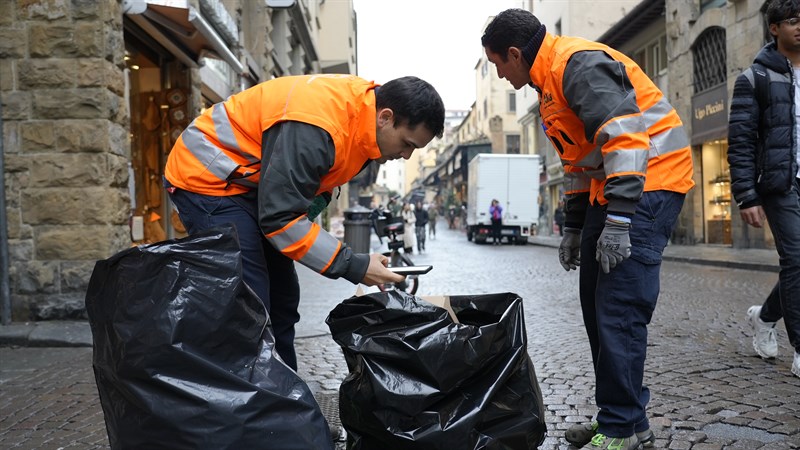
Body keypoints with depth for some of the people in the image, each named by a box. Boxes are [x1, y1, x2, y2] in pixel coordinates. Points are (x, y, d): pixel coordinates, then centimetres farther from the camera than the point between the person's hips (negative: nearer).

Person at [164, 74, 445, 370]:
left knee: (282, 302, 10)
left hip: (254, 184, 9)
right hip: (208, 179, -9)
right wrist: (353, 266, -27)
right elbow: (279, 218, -30)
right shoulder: (314, 127, -33)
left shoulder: (364, 104, -4)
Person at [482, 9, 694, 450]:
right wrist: (574, 227, 21)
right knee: (595, 303, 10)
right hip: (609, 186, 10)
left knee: (618, 310, -11)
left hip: (647, 184, -10)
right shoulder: (550, 82, 17)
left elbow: (626, 136, -25)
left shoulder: (579, 63, -15)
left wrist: (618, 220, -25)